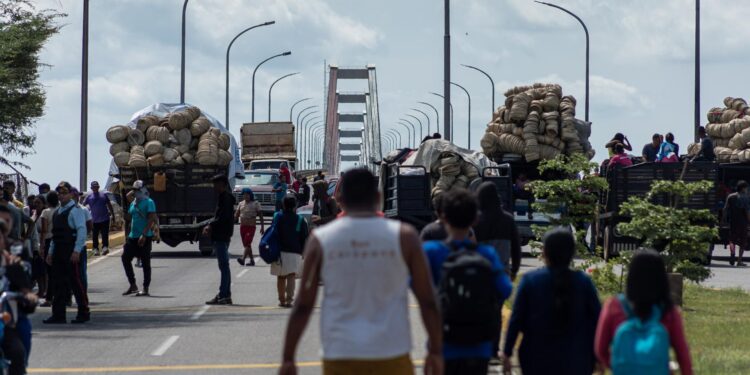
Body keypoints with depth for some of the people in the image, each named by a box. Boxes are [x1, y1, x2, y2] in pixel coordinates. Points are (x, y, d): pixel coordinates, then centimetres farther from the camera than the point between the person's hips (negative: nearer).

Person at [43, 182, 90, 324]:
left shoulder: (75, 210, -8)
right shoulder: (57, 212, 17)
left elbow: (82, 231, -15)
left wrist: (77, 251, -22)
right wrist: (51, 252, 16)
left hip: (71, 252, -8)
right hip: (59, 252, 8)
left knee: (75, 282, -3)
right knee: (58, 283, 7)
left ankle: (83, 313, 5)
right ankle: (58, 315, 9)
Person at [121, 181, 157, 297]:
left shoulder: (149, 202, -10)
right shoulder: (133, 203, 12)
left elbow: (151, 219, -17)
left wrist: (144, 234, -21)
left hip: (145, 237, -8)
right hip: (133, 236, 8)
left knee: (145, 263, -2)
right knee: (125, 257, 7)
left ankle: (145, 289, 3)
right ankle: (132, 285, 15)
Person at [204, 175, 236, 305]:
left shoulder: (224, 198, -13)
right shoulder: (227, 197, 18)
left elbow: (223, 217, -22)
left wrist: (211, 226, -15)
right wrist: (212, 227, 11)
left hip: (221, 236, -11)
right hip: (224, 236, 11)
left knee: (224, 266, -10)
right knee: (224, 266, 13)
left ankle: (223, 296, -12)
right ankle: (226, 295, 16)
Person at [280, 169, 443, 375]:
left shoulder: (320, 240, 1)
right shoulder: (404, 236, -1)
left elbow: (303, 306, 0)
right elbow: (428, 301, -1)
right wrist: (435, 351, 8)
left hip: (339, 357, 1)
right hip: (391, 356, -1)